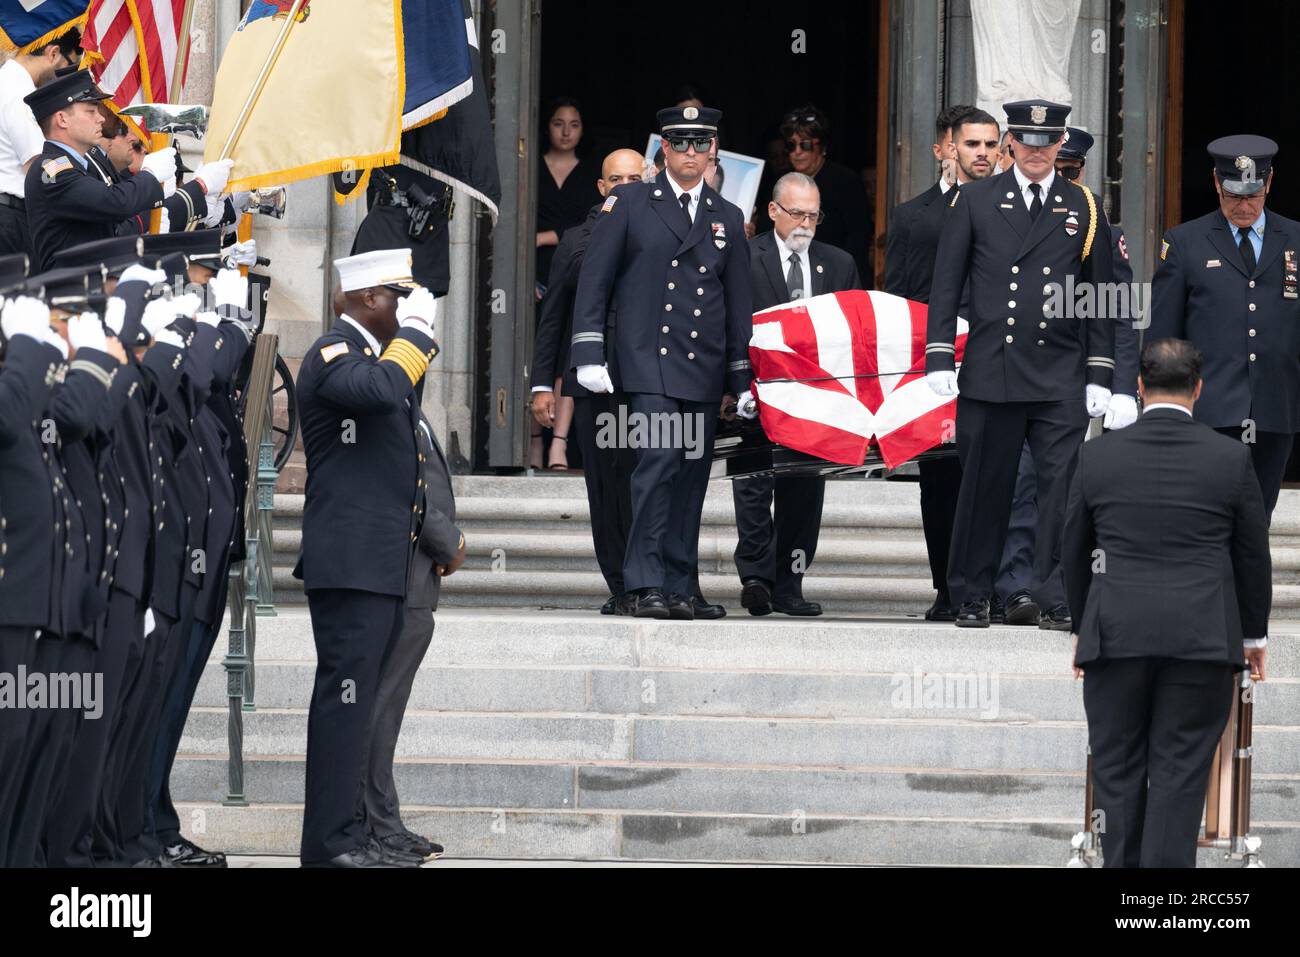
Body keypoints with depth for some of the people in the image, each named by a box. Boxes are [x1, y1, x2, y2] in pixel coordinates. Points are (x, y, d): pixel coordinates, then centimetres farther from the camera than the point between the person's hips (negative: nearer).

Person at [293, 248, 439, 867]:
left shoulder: (374, 353, 21)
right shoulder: (334, 354, -11)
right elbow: (382, 389, -31)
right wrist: (415, 331, -18)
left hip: (383, 562, 10)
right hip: (351, 560, -10)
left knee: (359, 701, 11)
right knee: (345, 696, -12)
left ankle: (351, 836, 13)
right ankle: (329, 843, -13)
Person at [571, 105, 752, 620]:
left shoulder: (727, 219, 16)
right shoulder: (629, 203, 5)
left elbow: (739, 303, 18)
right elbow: (594, 281, 2)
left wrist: (740, 379, 14)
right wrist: (590, 354, -6)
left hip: (703, 367, 4)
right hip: (647, 362, -4)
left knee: (691, 479, 4)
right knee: (659, 460, -18)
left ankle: (678, 588, 9)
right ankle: (643, 586, -18)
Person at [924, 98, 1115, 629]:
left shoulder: (1084, 208, 9)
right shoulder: (974, 201, 7)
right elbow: (946, 284, 5)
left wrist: (1099, 375, 5)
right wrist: (939, 359, -3)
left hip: (1061, 378, 0)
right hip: (988, 375, 0)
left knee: (1061, 487, -6)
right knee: (984, 487, 4)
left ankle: (1054, 600, -1)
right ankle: (971, 598, 13)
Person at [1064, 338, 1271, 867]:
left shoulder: (1099, 455, 2)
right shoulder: (1231, 458, -1)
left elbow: (1075, 551, 11)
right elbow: (1253, 555, 7)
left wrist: (1083, 626, 25)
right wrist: (1253, 634, 20)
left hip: (1115, 636, 1)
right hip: (1204, 639, -1)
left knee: (1117, 770, 8)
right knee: (1180, 773, 0)